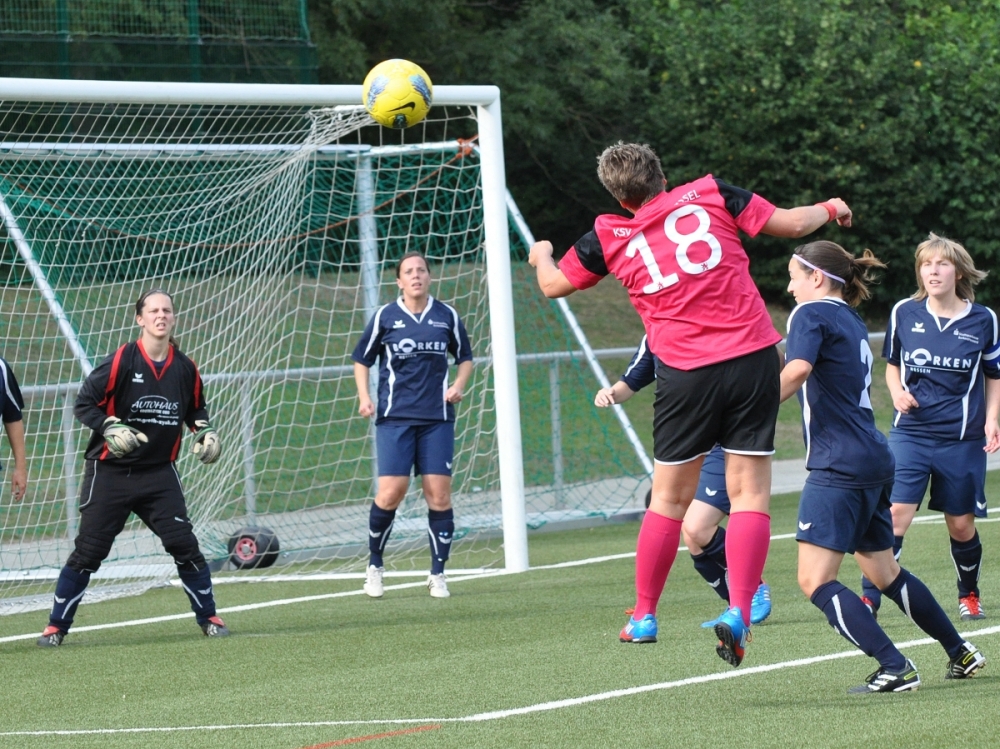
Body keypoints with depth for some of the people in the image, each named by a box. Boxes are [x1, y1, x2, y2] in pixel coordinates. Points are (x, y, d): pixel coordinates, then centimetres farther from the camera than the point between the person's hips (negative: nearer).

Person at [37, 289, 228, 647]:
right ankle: (55, 627, 8)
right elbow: (84, 404, -7)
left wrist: (204, 430, 1)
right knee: (88, 551, -2)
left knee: (184, 544, -4)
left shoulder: (185, 368, 2)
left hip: (160, 473, 3)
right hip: (110, 473, -3)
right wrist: (110, 428, -21)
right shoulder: (121, 362, -11)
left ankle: (208, 617, 14)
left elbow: (196, 409, 20)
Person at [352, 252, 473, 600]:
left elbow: (466, 358, 18)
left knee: (439, 494, -5)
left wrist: (458, 385, -1)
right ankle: (374, 564, 9)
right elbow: (362, 360, 11)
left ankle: (438, 574, 6)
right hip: (395, 415, -1)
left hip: (437, 417, 1)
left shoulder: (447, 316, 6)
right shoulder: (385, 317, 2)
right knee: (391, 492, -11)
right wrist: (364, 397, -4)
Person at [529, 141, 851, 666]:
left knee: (669, 499, 14)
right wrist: (830, 209, 26)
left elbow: (552, 285, 18)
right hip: (753, 359, 0)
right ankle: (739, 611, -13)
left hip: (685, 374, 0)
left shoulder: (610, 237, 5)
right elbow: (791, 224, 5)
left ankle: (644, 616, 22)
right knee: (749, 494, 2)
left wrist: (541, 255, 41)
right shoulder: (709, 194, 3)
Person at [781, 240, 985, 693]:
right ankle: (961, 654, 28)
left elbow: (797, 370, -25)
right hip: (872, 460, 9)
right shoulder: (851, 320, 19)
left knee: (815, 579, -10)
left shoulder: (811, 314, -7)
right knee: (883, 572, 22)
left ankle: (895, 669, -17)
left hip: (839, 467, -9)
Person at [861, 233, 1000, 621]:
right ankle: (869, 600, -13)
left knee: (961, 525, 9)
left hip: (962, 440, 0)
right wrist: (897, 392, -5)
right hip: (910, 433, 0)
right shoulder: (904, 313, 1)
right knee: (894, 513, -15)